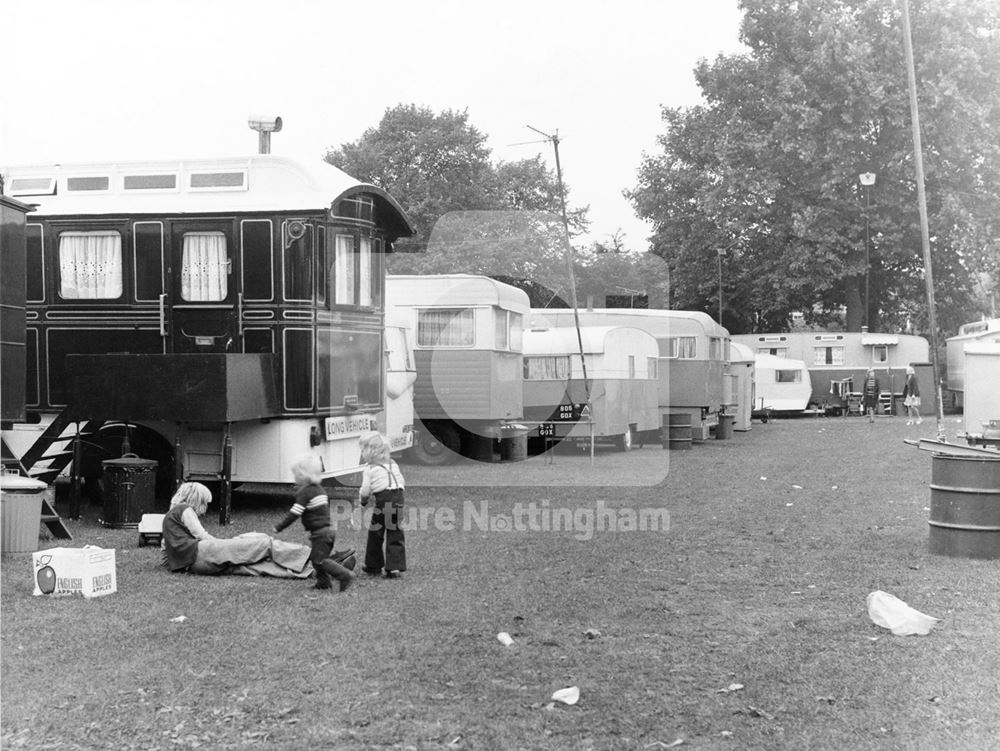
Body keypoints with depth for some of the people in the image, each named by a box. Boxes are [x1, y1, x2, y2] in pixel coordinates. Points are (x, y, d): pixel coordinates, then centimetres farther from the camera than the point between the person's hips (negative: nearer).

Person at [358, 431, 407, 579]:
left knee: (375, 534, 11)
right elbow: (402, 482, 18)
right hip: (398, 498, 5)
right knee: (395, 535, 5)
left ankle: (374, 566, 20)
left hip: (383, 501, -5)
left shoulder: (370, 468, 1)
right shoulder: (393, 464, 17)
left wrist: (363, 499, 18)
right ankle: (395, 567, -2)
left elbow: (365, 490, -1)